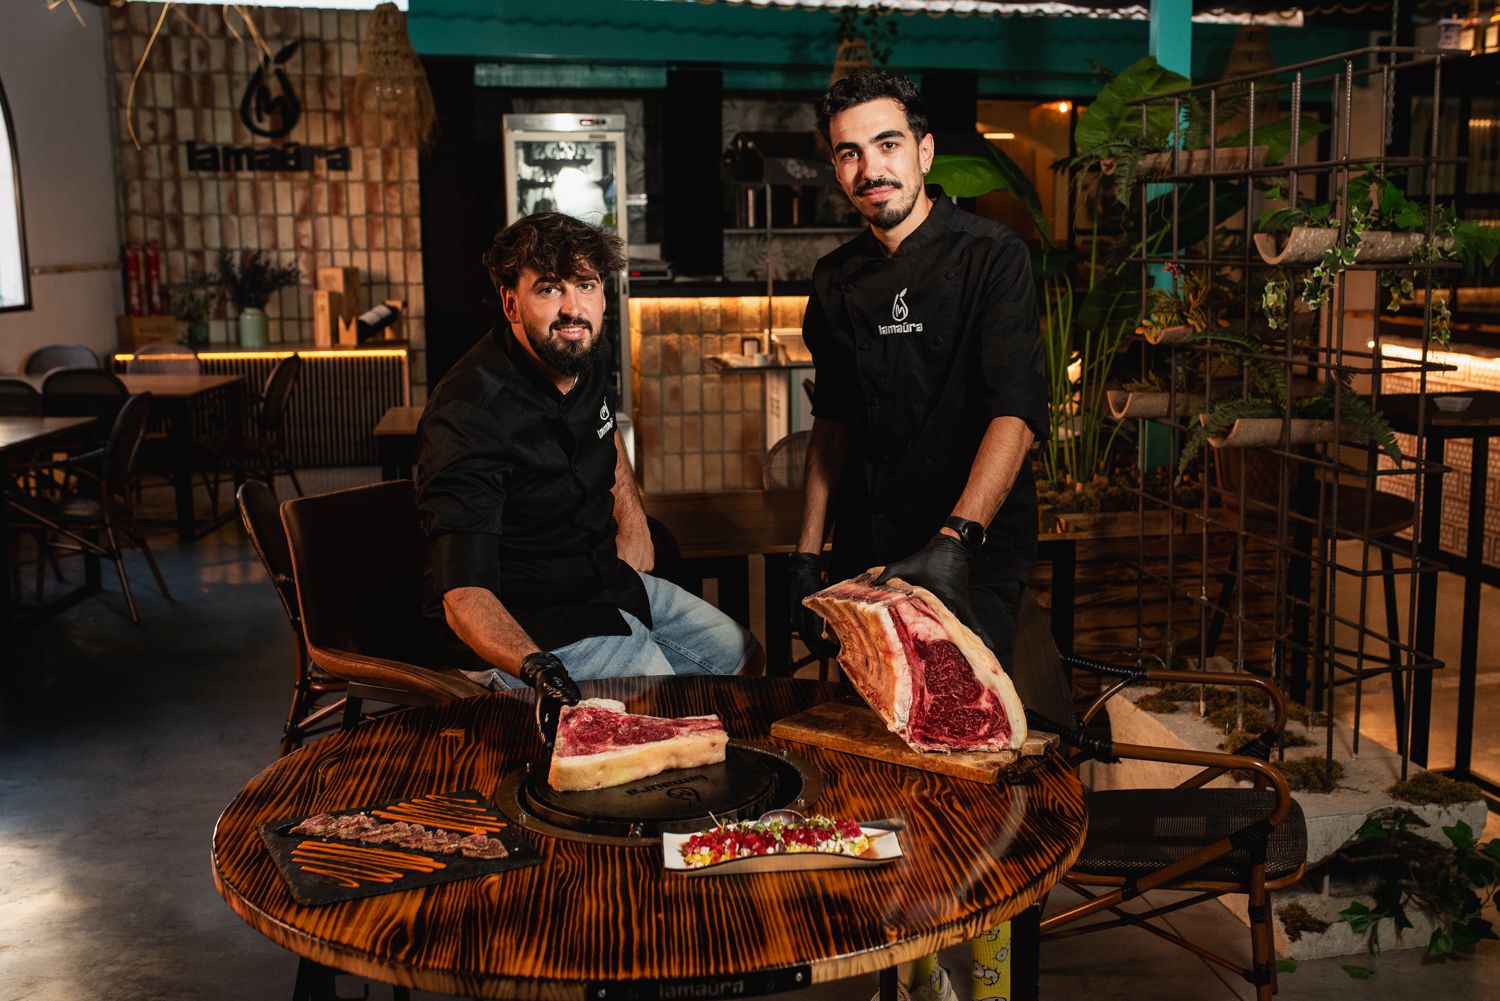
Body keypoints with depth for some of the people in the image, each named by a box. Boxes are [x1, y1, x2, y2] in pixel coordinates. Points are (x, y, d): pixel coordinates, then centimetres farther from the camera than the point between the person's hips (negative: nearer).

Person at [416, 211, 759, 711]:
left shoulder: (587, 354, -4)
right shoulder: (468, 417, -30)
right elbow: (464, 596, -38)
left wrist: (631, 513, 14)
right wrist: (537, 668, -54)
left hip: (606, 579, 9)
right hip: (523, 626, -9)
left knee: (740, 654, 19)